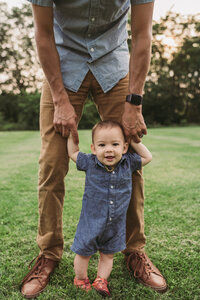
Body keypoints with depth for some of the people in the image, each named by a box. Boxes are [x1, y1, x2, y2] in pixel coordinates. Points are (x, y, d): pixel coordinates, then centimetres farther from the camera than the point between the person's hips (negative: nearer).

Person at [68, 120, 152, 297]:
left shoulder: (128, 163, -8)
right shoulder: (89, 163, -11)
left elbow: (147, 157, 6)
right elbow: (73, 152, 5)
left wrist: (133, 140, -4)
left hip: (116, 224, 2)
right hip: (91, 222, -1)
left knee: (108, 254, 17)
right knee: (83, 253, 13)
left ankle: (101, 280, 36)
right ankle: (81, 279, 38)